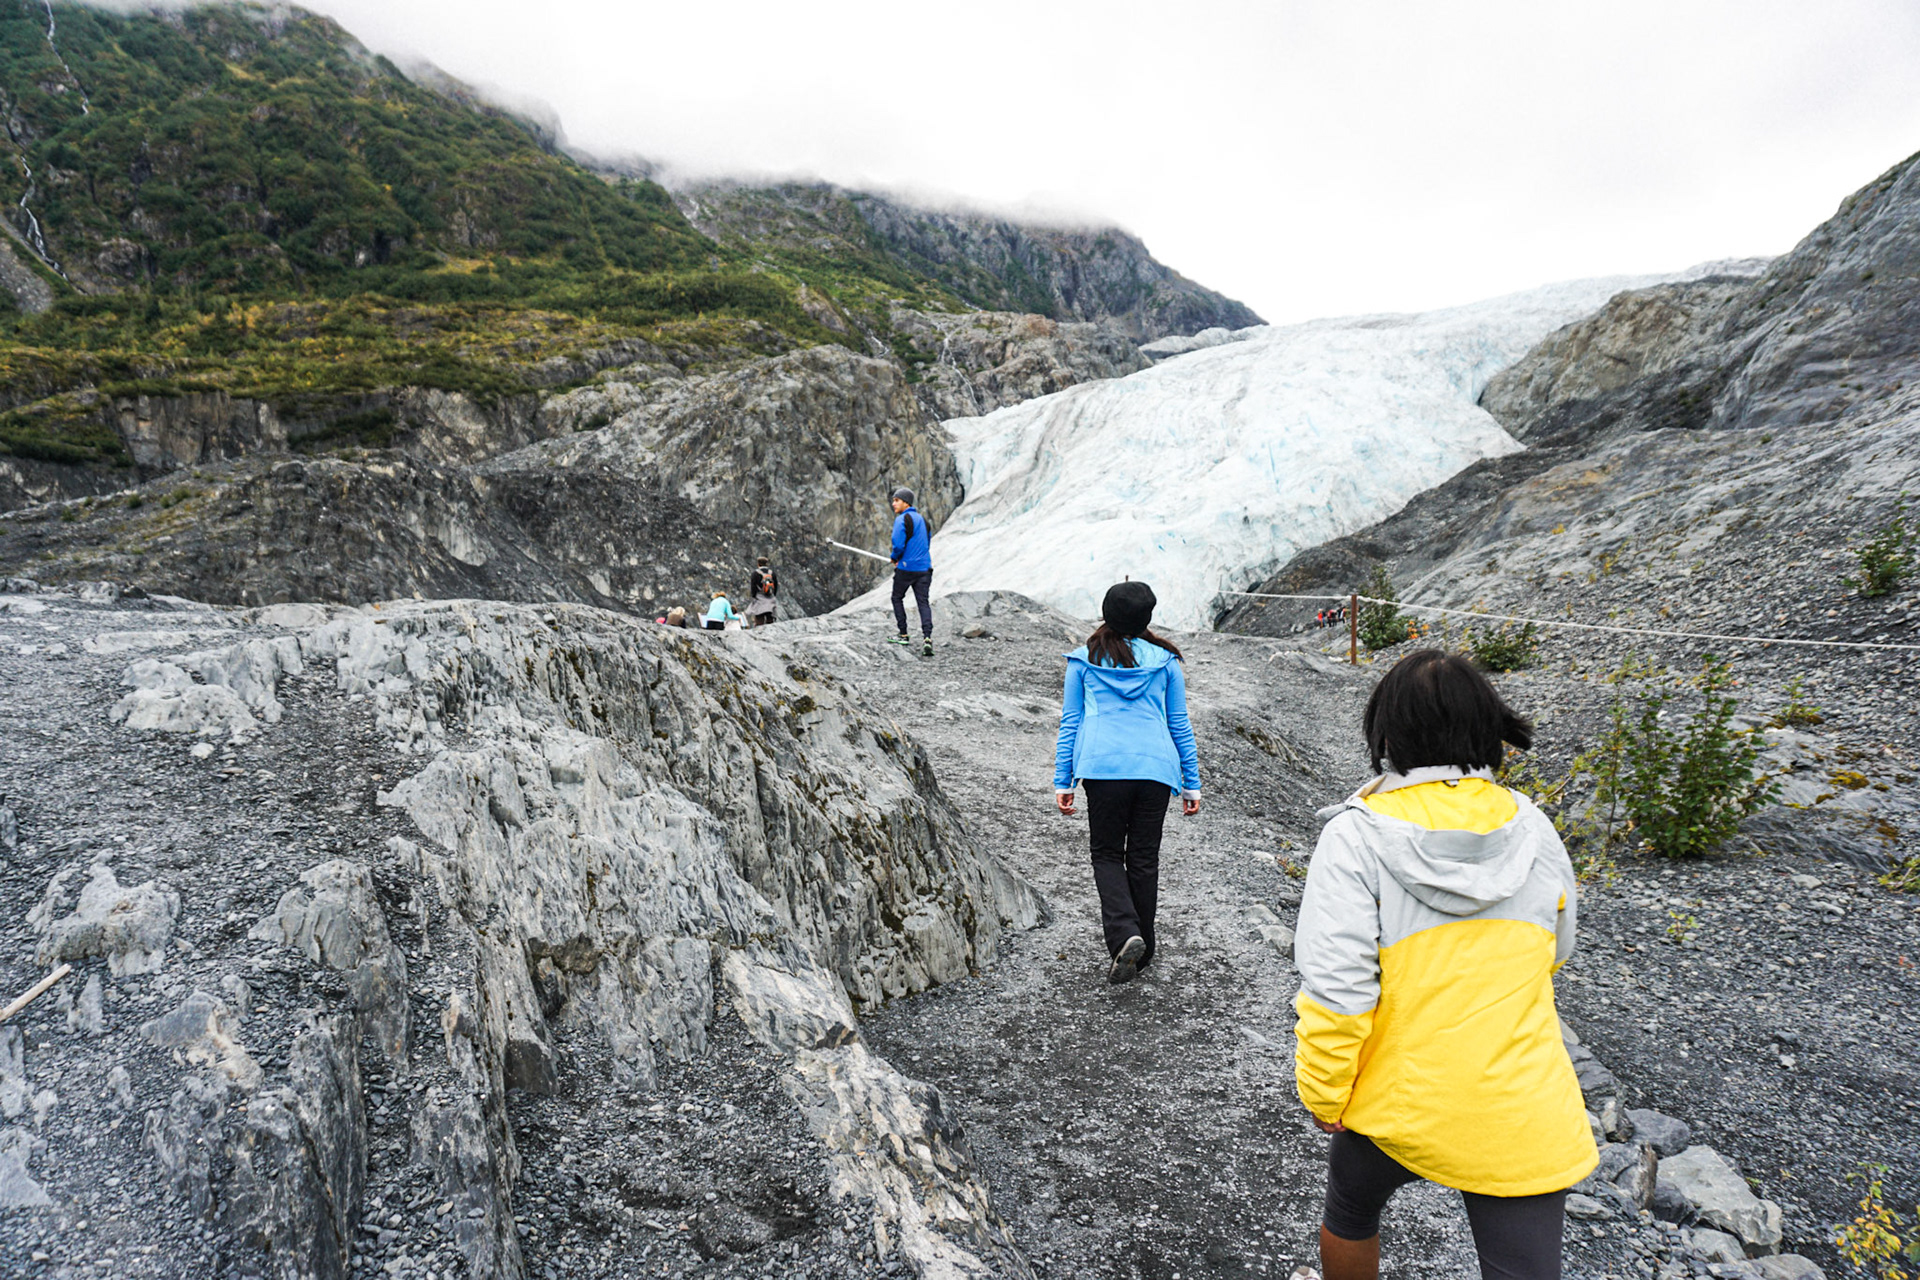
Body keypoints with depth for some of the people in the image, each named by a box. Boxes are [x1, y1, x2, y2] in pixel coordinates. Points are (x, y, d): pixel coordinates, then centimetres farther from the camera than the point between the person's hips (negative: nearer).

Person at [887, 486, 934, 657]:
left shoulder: (902, 519, -10)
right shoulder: (922, 518, 15)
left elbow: (898, 545, -19)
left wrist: (894, 558, 2)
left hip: (906, 567, -6)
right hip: (924, 567, 6)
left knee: (897, 598, 14)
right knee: (923, 602, 1)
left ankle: (903, 635, 15)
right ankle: (927, 637, -15)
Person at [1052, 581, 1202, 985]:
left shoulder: (1084, 659, 7)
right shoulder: (1165, 660, 8)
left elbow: (1070, 722, 7)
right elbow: (1179, 724, 11)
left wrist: (1063, 781, 10)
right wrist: (1192, 783, 16)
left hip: (1102, 766, -1)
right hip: (1156, 768, 1)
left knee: (1107, 854, 11)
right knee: (1144, 858, 11)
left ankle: (1124, 934, -11)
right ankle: (1140, 950, 20)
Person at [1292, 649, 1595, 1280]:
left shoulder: (1358, 835, -17)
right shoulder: (1533, 830, -4)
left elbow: (1335, 986, -20)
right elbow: (1552, 953, 13)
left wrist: (1324, 1094, -5)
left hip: (1395, 1103, -2)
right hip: (1523, 1119, 2)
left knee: (1350, 1214, 28)